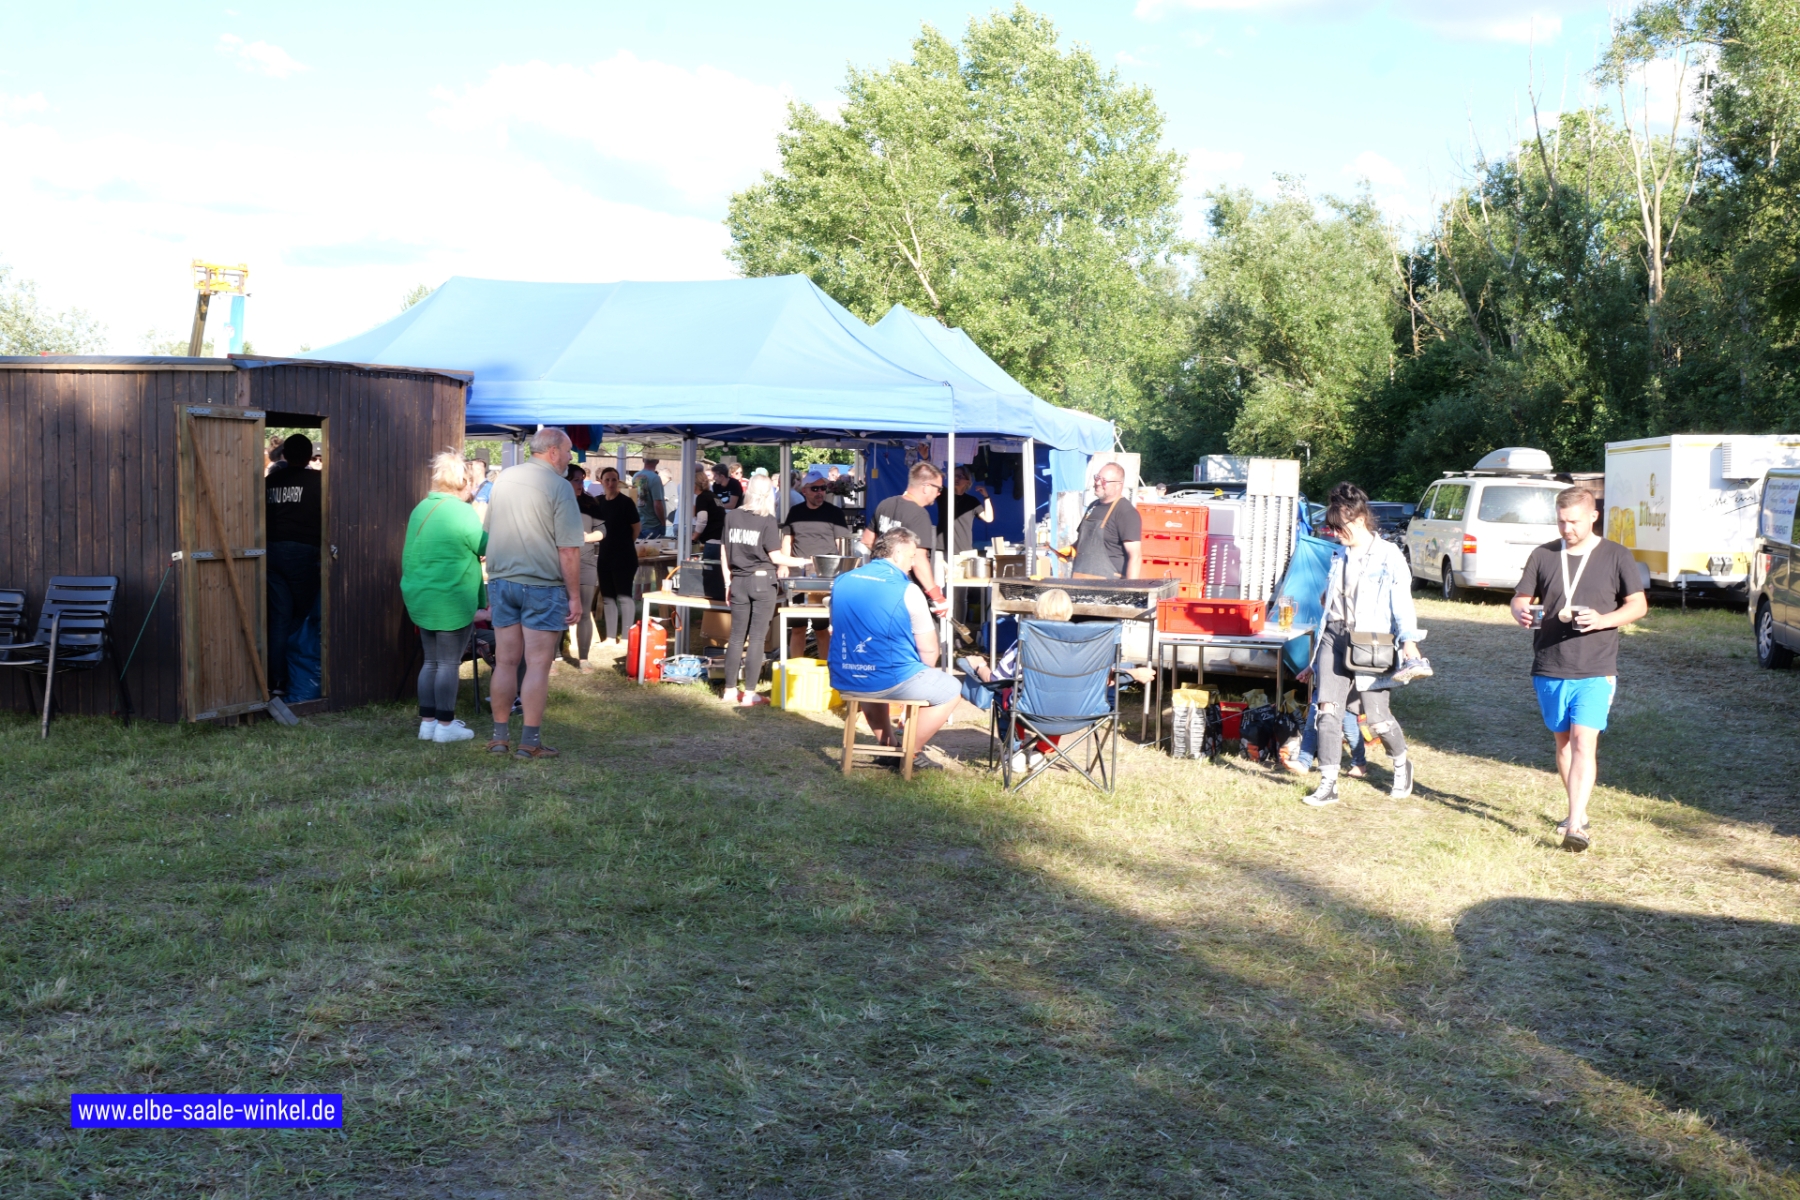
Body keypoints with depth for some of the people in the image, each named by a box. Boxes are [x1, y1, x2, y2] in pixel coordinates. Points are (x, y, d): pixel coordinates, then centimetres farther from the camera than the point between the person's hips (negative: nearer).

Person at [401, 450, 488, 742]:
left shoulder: (421, 509, 10)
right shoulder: (462, 512, -15)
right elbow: (487, 547, -7)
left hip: (420, 597, 8)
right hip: (451, 600, -8)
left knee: (432, 661, 15)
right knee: (449, 664, 0)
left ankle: (427, 722, 18)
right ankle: (445, 725, 4)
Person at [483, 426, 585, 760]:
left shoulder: (504, 478, 9)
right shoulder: (558, 486, -11)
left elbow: (489, 534, 17)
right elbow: (568, 550, -14)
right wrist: (574, 596, -8)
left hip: (501, 582, 6)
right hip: (542, 585, -6)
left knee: (505, 662, 11)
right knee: (537, 665, -1)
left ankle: (499, 737, 16)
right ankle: (530, 742, 1)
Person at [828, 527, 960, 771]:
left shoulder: (841, 581, 5)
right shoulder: (907, 590, -12)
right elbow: (929, 651, -8)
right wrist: (921, 672, 13)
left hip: (843, 680, 6)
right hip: (889, 682, -6)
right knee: (951, 688, 16)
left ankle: (887, 746, 36)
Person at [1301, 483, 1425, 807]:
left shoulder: (1389, 556, -3)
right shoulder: (1339, 559, 16)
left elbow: (1402, 601, -9)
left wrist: (1408, 640, -21)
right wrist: (1318, 645, 22)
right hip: (1334, 637, 5)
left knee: (1377, 716, -4)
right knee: (1328, 710, -6)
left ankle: (1401, 765, 26)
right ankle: (1328, 784, -4)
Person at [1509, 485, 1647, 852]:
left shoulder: (1616, 556, 1)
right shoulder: (1543, 556, 7)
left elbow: (1639, 604, 3)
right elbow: (1520, 598, 9)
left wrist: (1603, 620, -17)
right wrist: (1522, 613, -16)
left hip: (1595, 671, -3)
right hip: (1549, 669, 3)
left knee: (1584, 742, -14)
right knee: (1563, 741, 13)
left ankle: (1575, 825, -19)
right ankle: (1578, 811, 28)